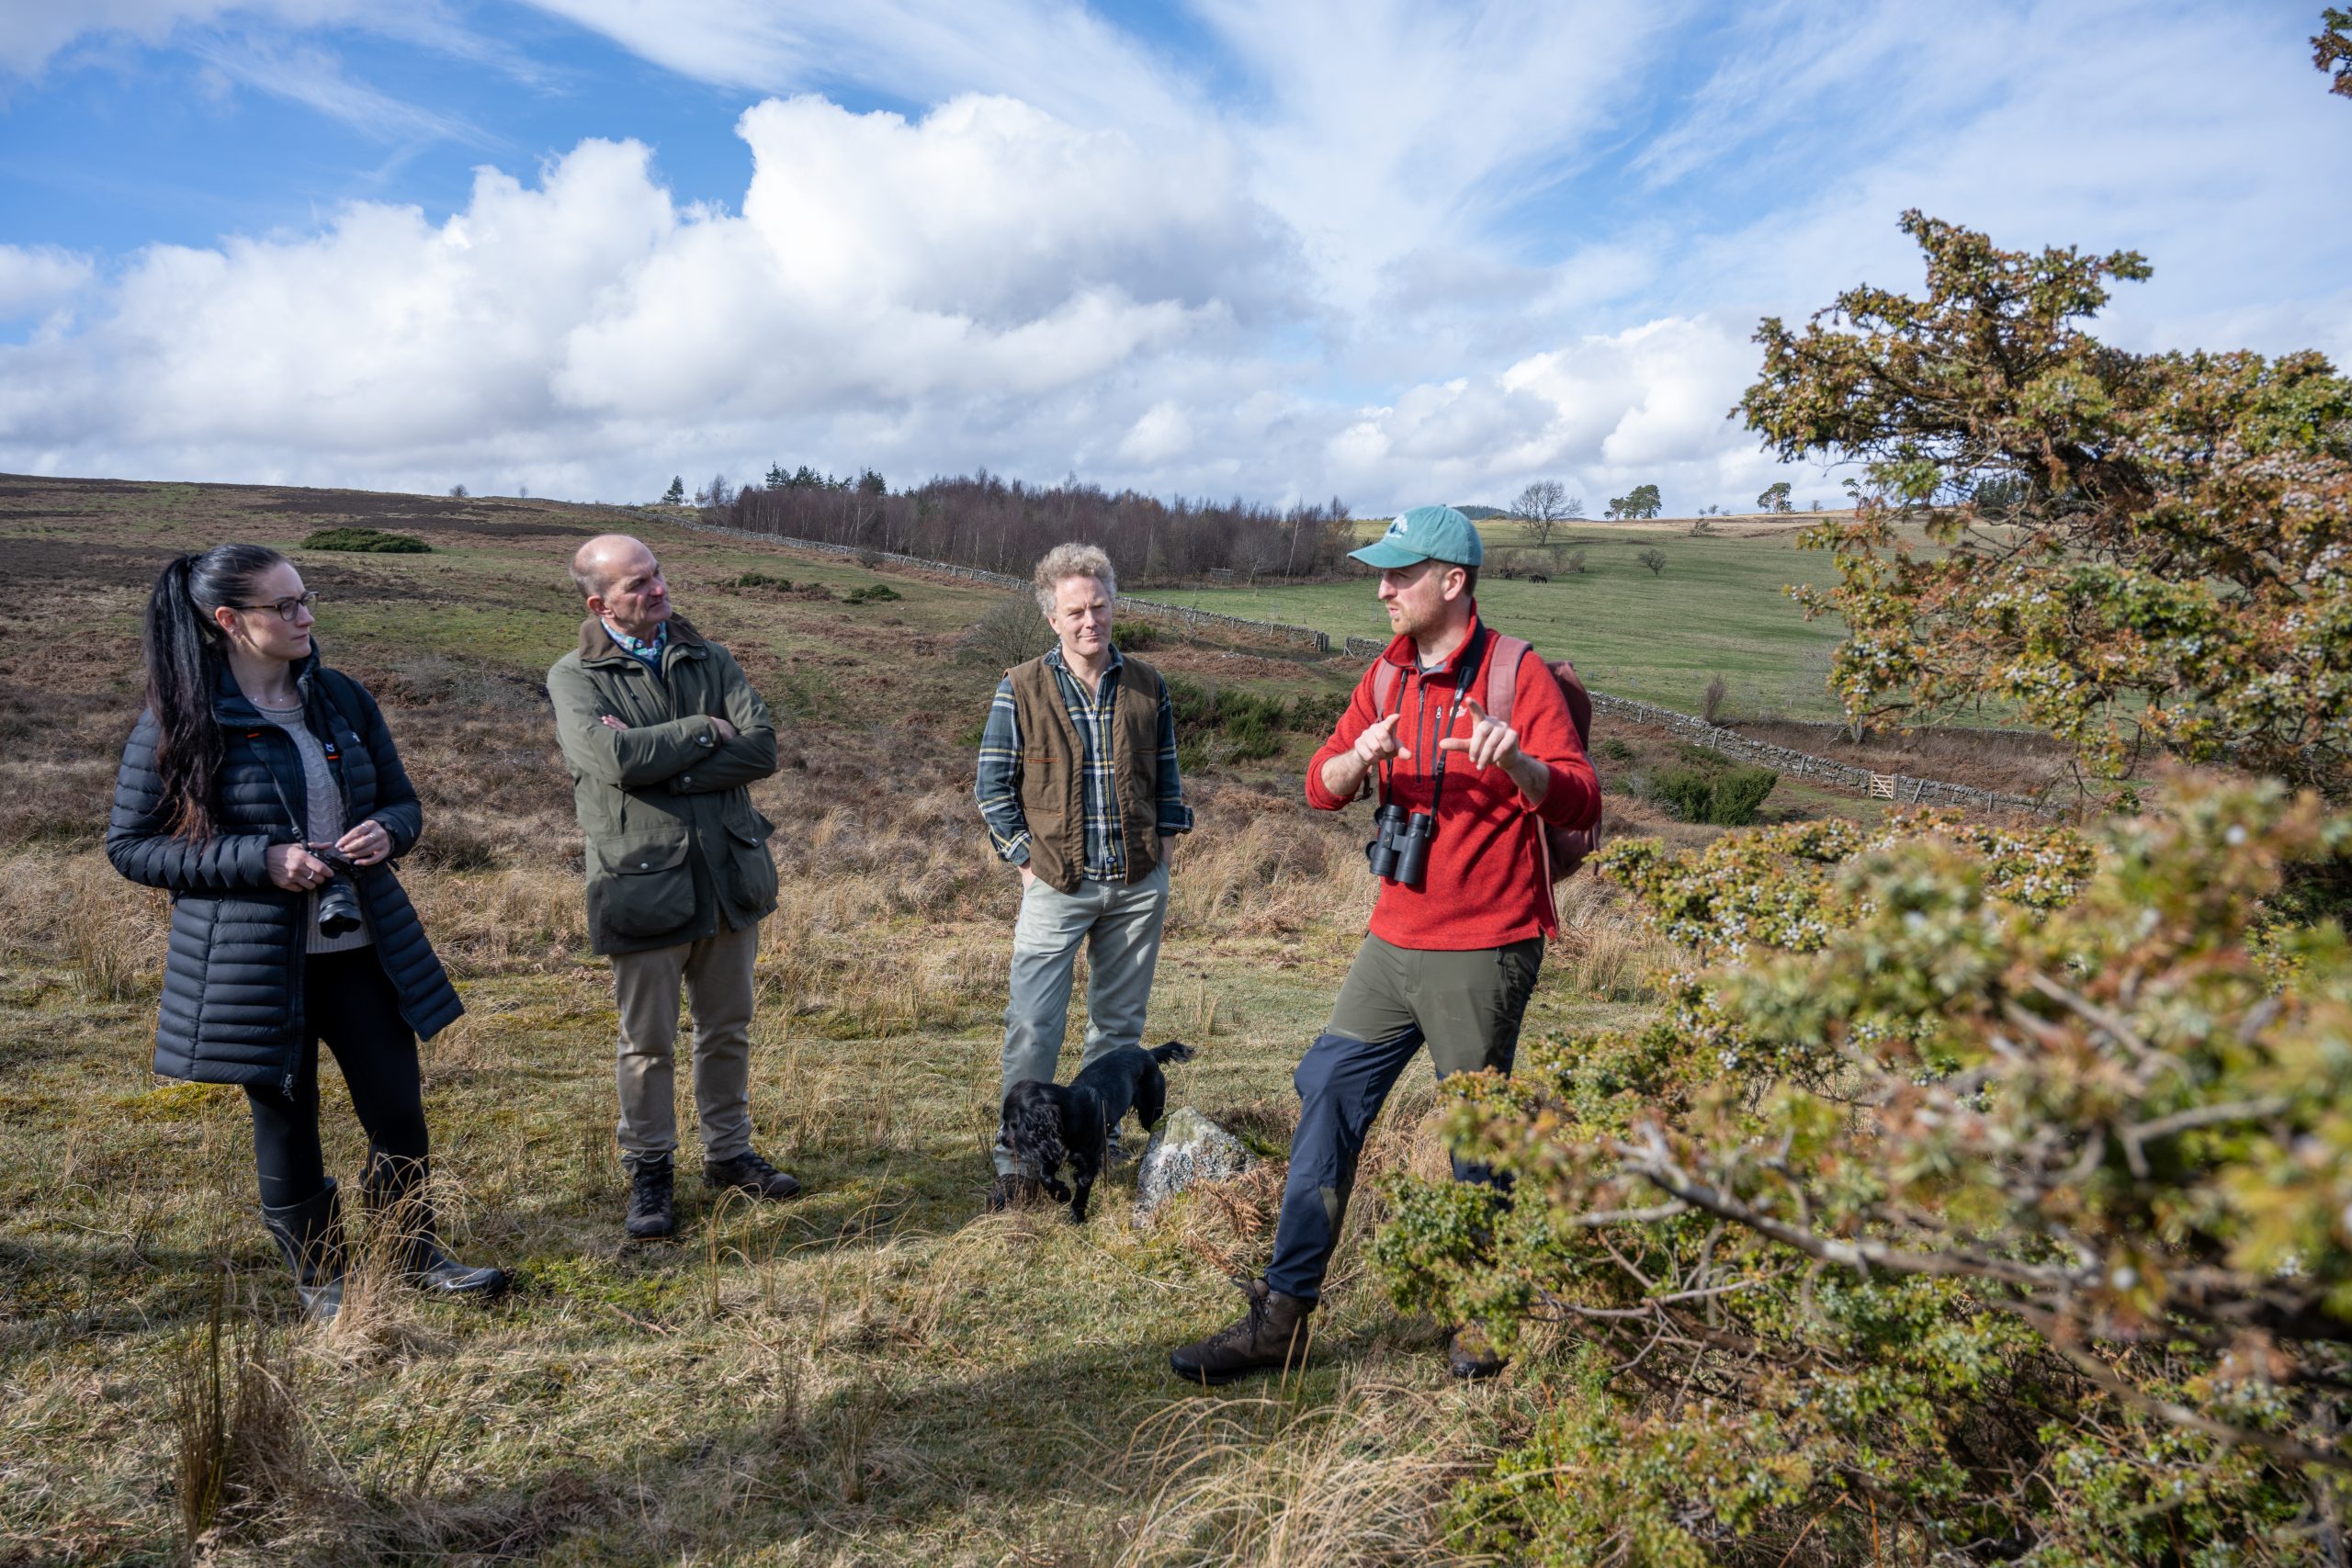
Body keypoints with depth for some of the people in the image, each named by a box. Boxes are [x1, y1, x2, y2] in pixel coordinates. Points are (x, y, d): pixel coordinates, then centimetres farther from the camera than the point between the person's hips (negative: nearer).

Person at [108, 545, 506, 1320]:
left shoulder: (342, 698, 4)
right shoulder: (179, 721, -9)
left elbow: (403, 802, 13)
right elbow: (130, 845, -6)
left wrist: (385, 831, -12)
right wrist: (260, 861, -18)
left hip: (362, 945, 4)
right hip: (255, 961, -4)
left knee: (399, 1108, 9)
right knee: (286, 1120, 11)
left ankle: (416, 1254, 29)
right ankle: (317, 1276, 30)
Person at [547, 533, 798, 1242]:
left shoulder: (709, 660, 7)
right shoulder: (575, 677, -3)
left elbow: (762, 749, -8)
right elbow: (615, 758, -22)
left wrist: (665, 773, -16)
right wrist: (704, 732, -10)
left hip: (729, 874, 4)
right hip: (644, 883, -4)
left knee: (728, 1029, 16)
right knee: (647, 1042, 9)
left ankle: (728, 1151, 33)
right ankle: (649, 1170, 26)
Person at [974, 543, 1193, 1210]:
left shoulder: (1148, 687, 6)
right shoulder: (1020, 690, -3)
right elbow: (993, 786, 1)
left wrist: (1163, 850, 7)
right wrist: (1027, 861, -5)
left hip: (1137, 886, 3)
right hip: (1056, 884, -3)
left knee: (1119, 1024, 11)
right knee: (1032, 1026, -8)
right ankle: (1018, 1161, 3)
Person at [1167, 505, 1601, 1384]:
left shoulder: (1518, 674, -9)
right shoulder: (1388, 675, 10)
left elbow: (1581, 802, -16)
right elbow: (1320, 787, 5)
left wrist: (1517, 764, -36)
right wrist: (1357, 760, -18)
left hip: (1484, 952, -6)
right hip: (1395, 941, 6)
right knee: (1327, 1096, 4)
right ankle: (1282, 1317, 11)